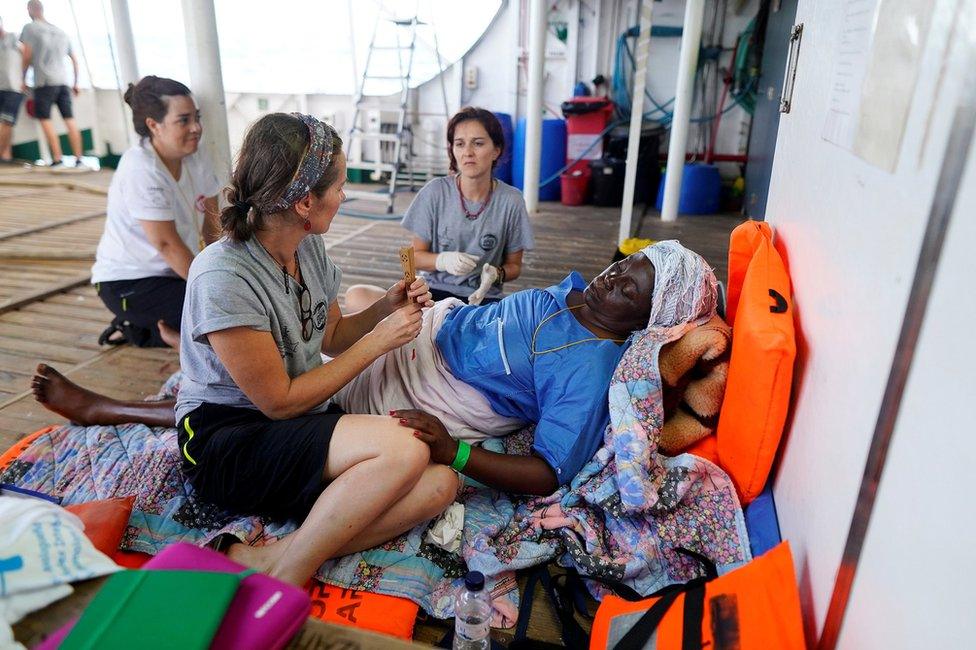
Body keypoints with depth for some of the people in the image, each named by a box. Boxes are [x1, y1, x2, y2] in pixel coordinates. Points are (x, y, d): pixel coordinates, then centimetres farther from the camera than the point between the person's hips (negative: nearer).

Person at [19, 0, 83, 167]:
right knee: (69, 120, 2)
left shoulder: (30, 28, 3)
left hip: (44, 81, -5)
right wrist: (75, 83, 28)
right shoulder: (61, 32, 19)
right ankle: (78, 158, -2)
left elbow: (27, 56, -1)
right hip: (63, 81, 5)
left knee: (45, 119, -2)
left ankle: (57, 159, -9)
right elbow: (74, 60, 20)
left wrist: (23, 79, 10)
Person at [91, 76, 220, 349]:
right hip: (128, 283, -8)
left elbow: (212, 227, 0)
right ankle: (138, 330, 2)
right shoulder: (140, 170, -22)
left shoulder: (195, 157, -2)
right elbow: (167, 244, -22)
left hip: (174, 272, 8)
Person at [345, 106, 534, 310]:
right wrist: (443, 260, -18)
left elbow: (514, 265, 8)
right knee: (356, 296, -23)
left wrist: (496, 274, -16)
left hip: (483, 299, -1)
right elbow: (417, 256, 5)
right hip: (433, 291, 1)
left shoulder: (511, 201, -4)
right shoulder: (435, 192, -3)